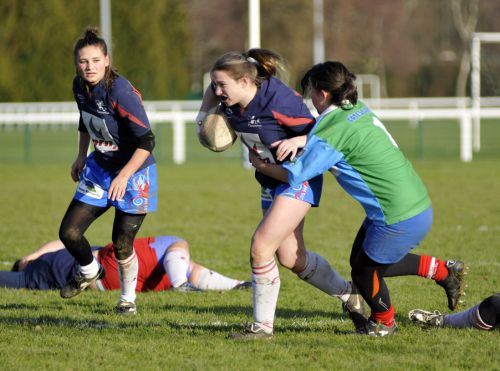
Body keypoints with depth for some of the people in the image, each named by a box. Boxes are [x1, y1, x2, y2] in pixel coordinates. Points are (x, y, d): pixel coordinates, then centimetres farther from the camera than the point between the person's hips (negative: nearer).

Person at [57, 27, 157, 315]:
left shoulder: (120, 92, -28)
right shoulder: (80, 87, -6)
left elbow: (146, 141, -28)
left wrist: (124, 176, -35)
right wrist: (81, 156, 15)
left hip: (134, 172, -6)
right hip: (100, 168, 6)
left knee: (122, 245, -3)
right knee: (69, 232, 0)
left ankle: (128, 299, 22)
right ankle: (90, 272, 31)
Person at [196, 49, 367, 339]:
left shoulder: (278, 101, -28)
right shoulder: (229, 102, -9)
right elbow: (213, 92, 17)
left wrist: (297, 142, -37)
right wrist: (203, 117, 1)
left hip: (299, 178, -8)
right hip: (272, 181, 8)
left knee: (261, 246, -17)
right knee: (290, 258, 12)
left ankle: (263, 326, -4)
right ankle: (348, 294, 36)